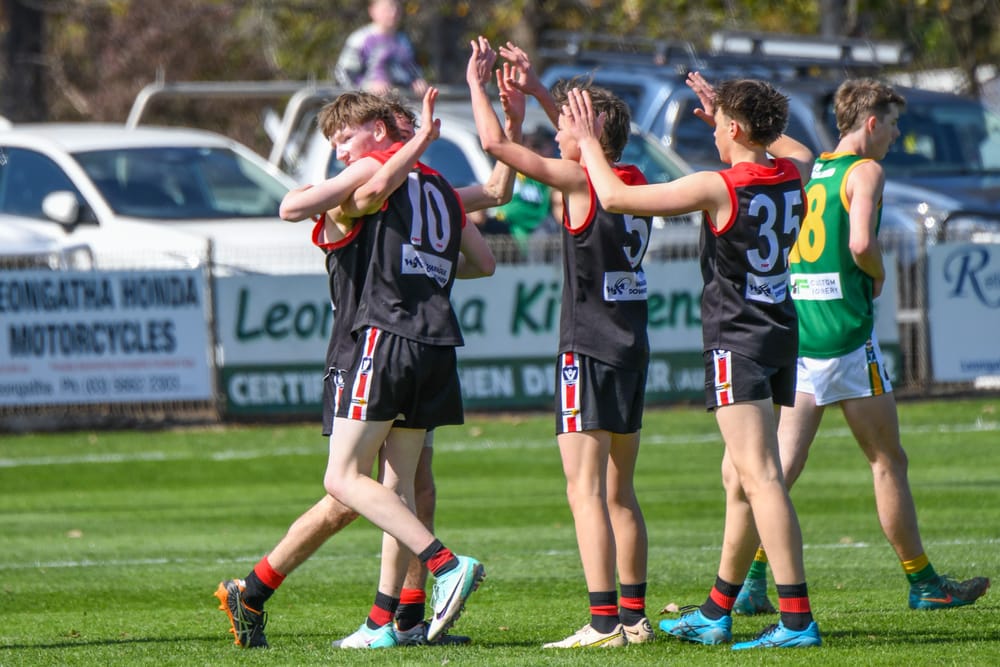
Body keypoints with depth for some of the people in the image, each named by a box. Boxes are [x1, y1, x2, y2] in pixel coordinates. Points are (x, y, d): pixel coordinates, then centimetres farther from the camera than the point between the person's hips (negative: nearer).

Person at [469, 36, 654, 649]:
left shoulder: (581, 180, -12)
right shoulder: (634, 181, 9)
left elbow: (496, 142, -11)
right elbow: (592, 138, 30)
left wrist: (476, 81, 2)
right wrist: (537, 92, 31)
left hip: (591, 349, -8)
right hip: (633, 347, 8)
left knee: (586, 490, -9)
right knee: (619, 492, 14)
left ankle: (604, 620, -16)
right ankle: (635, 615, 15)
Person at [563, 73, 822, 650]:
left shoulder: (718, 188, -15)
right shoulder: (792, 177, 5)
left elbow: (616, 196, -13)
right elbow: (797, 149, 34)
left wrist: (589, 143, 3)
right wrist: (722, 110, 38)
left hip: (738, 342, -8)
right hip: (781, 335, 8)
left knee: (760, 477, -14)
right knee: (739, 477, 16)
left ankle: (797, 617, -22)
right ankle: (716, 614, 25)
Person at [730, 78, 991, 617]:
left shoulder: (807, 172, 14)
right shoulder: (864, 171, -8)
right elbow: (861, 243, -19)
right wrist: (878, 276, -4)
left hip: (796, 332, 7)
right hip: (846, 332, -7)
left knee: (783, 463, 4)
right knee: (888, 461, 4)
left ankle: (751, 579, -6)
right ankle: (923, 583, 11)